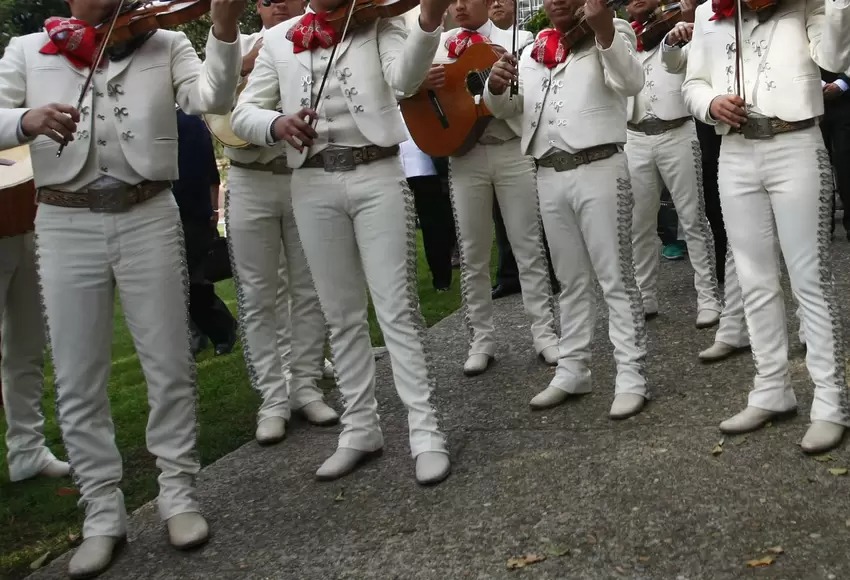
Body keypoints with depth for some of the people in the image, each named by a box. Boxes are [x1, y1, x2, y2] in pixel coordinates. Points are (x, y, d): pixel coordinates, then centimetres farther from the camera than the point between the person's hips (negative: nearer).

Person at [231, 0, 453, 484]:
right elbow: (243, 113, 5)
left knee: (397, 306, -5)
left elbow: (405, 77, -17)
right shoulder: (279, 40, 11)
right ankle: (361, 428, 19)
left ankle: (426, 431, 0)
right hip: (314, 184, 3)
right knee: (342, 314, 9)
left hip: (377, 176, -3)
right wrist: (277, 123, -18)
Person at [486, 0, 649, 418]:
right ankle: (572, 371, 20)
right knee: (571, 280, 13)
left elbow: (632, 83, -18)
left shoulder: (612, 34, 1)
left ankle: (631, 377, 0)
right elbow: (503, 109, 14)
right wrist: (495, 86, -10)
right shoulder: (530, 52, 17)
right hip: (549, 175, 6)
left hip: (598, 169, -5)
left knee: (615, 277, -3)